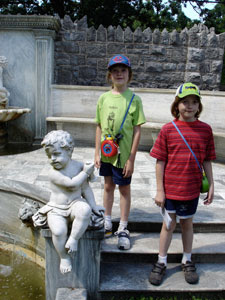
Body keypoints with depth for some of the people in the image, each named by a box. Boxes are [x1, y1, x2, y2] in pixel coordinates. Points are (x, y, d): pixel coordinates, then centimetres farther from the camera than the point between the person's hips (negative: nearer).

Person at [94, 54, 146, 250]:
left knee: (124, 189, 8)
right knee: (108, 186, 17)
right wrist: (97, 153, 3)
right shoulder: (104, 98, 2)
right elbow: (99, 127, 6)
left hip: (123, 154, -4)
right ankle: (108, 224, 35)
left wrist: (131, 159, -11)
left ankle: (123, 230, 23)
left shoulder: (134, 99, -8)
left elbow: (137, 131, -9)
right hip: (106, 152, 4)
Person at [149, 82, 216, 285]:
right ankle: (161, 263, 30)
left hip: (191, 189, 1)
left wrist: (211, 186, 3)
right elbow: (160, 162, -7)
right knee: (168, 224, 13)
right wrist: (159, 190, -7)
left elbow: (207, 161, 3)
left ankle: (187, 261, 37)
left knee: (187, 223, 18)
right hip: (170, 188, -1)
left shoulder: (205, 129, -2)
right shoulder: (168, 129, -8)